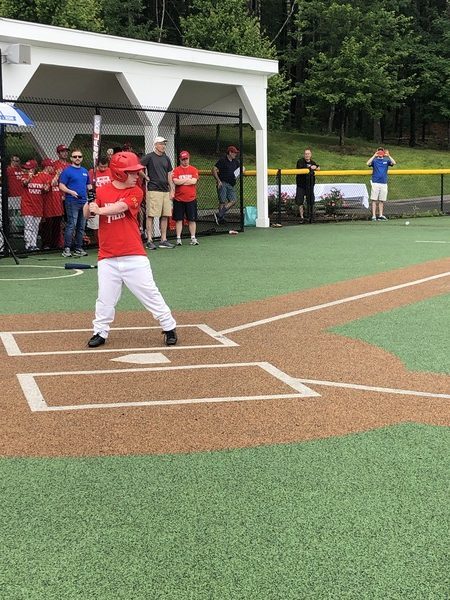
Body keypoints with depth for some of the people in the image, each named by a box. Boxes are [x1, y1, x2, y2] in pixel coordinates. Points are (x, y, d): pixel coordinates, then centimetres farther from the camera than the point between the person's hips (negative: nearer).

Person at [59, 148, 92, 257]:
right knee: (71, 225, -11)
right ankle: (67, 249, -9)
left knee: (81, 227, 9)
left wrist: (91, 188, 4)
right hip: (72, 202, -7)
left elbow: (88, 185, 26)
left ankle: (78, 249, 15)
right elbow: (61, 186, -8)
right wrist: (71, 192, -22)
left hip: (84, 202, 7)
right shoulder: (67, 171, -2)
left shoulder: (85, 171, 18)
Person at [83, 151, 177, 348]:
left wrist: (98, 210, -27)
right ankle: (100, 332, 20)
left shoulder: (136, 192, -1)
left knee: (150, 294, 3)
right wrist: (89, 200, -21)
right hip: (108, 258, 1)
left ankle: (169, 327, 15)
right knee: (105, 299, 4)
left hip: (134, 256, -1)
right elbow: (87, 215, -3)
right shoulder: (102, 191, 4)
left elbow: (119, 207, -18)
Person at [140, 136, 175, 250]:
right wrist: (146, 177, -3)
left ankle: (163, 240, 13)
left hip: (165, 191, 6)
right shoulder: (149, 157, -2)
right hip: (153, 190, -6)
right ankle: (149, 241, -5)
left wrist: (171, 190, 13)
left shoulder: (166, 158, 16)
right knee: (151, 216, -6)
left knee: (165, 216, 6)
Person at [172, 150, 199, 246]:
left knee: (192, 219, 4)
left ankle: (193, 238, 11)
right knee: (178, 219, 2)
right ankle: (178, 238, 7)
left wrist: (181, 181, -8)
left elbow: (194, 181, -11)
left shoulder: (193, 170, 5)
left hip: (191, 199, 0)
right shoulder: (176, 170, 3)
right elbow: (175, 181, -13)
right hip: (179, 199, 0)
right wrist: (188, 180, -8)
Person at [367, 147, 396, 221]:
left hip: (384, 183, 3)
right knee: (374, 200, -5)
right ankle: (373, 216, -6)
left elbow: (394, 163, -6)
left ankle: (380, 215, 13)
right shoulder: (374, 160, 6)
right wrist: (374, 156, -16)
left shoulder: (386, 160, 12)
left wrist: (388, 155, -15)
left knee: (382, 201, 7)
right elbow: (368, 163, -14)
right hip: (375, 183, -3)